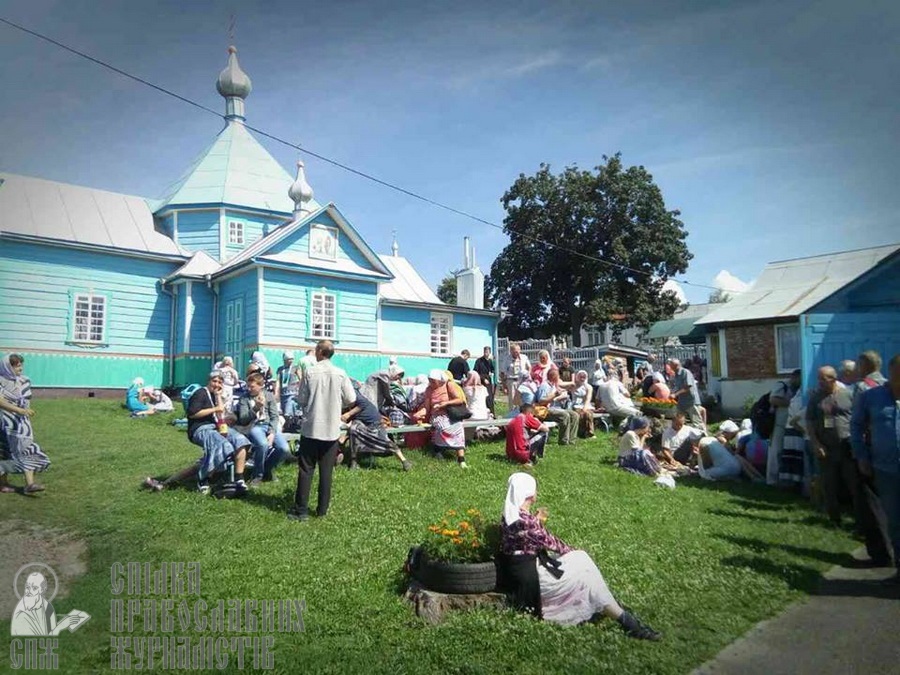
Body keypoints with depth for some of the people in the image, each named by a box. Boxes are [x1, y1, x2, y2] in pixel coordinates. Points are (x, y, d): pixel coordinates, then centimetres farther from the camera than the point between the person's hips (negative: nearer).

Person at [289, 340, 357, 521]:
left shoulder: (310, 372, -7)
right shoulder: (340, 374, -3)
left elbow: (301, 400, -2)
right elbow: (351, 399, 1)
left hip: (311, 428, -1)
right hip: (332, 429, 2)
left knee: (306, 469, 6)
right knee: (326, 471, 8)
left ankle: (301, 509, 7)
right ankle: (322, 509, 13)